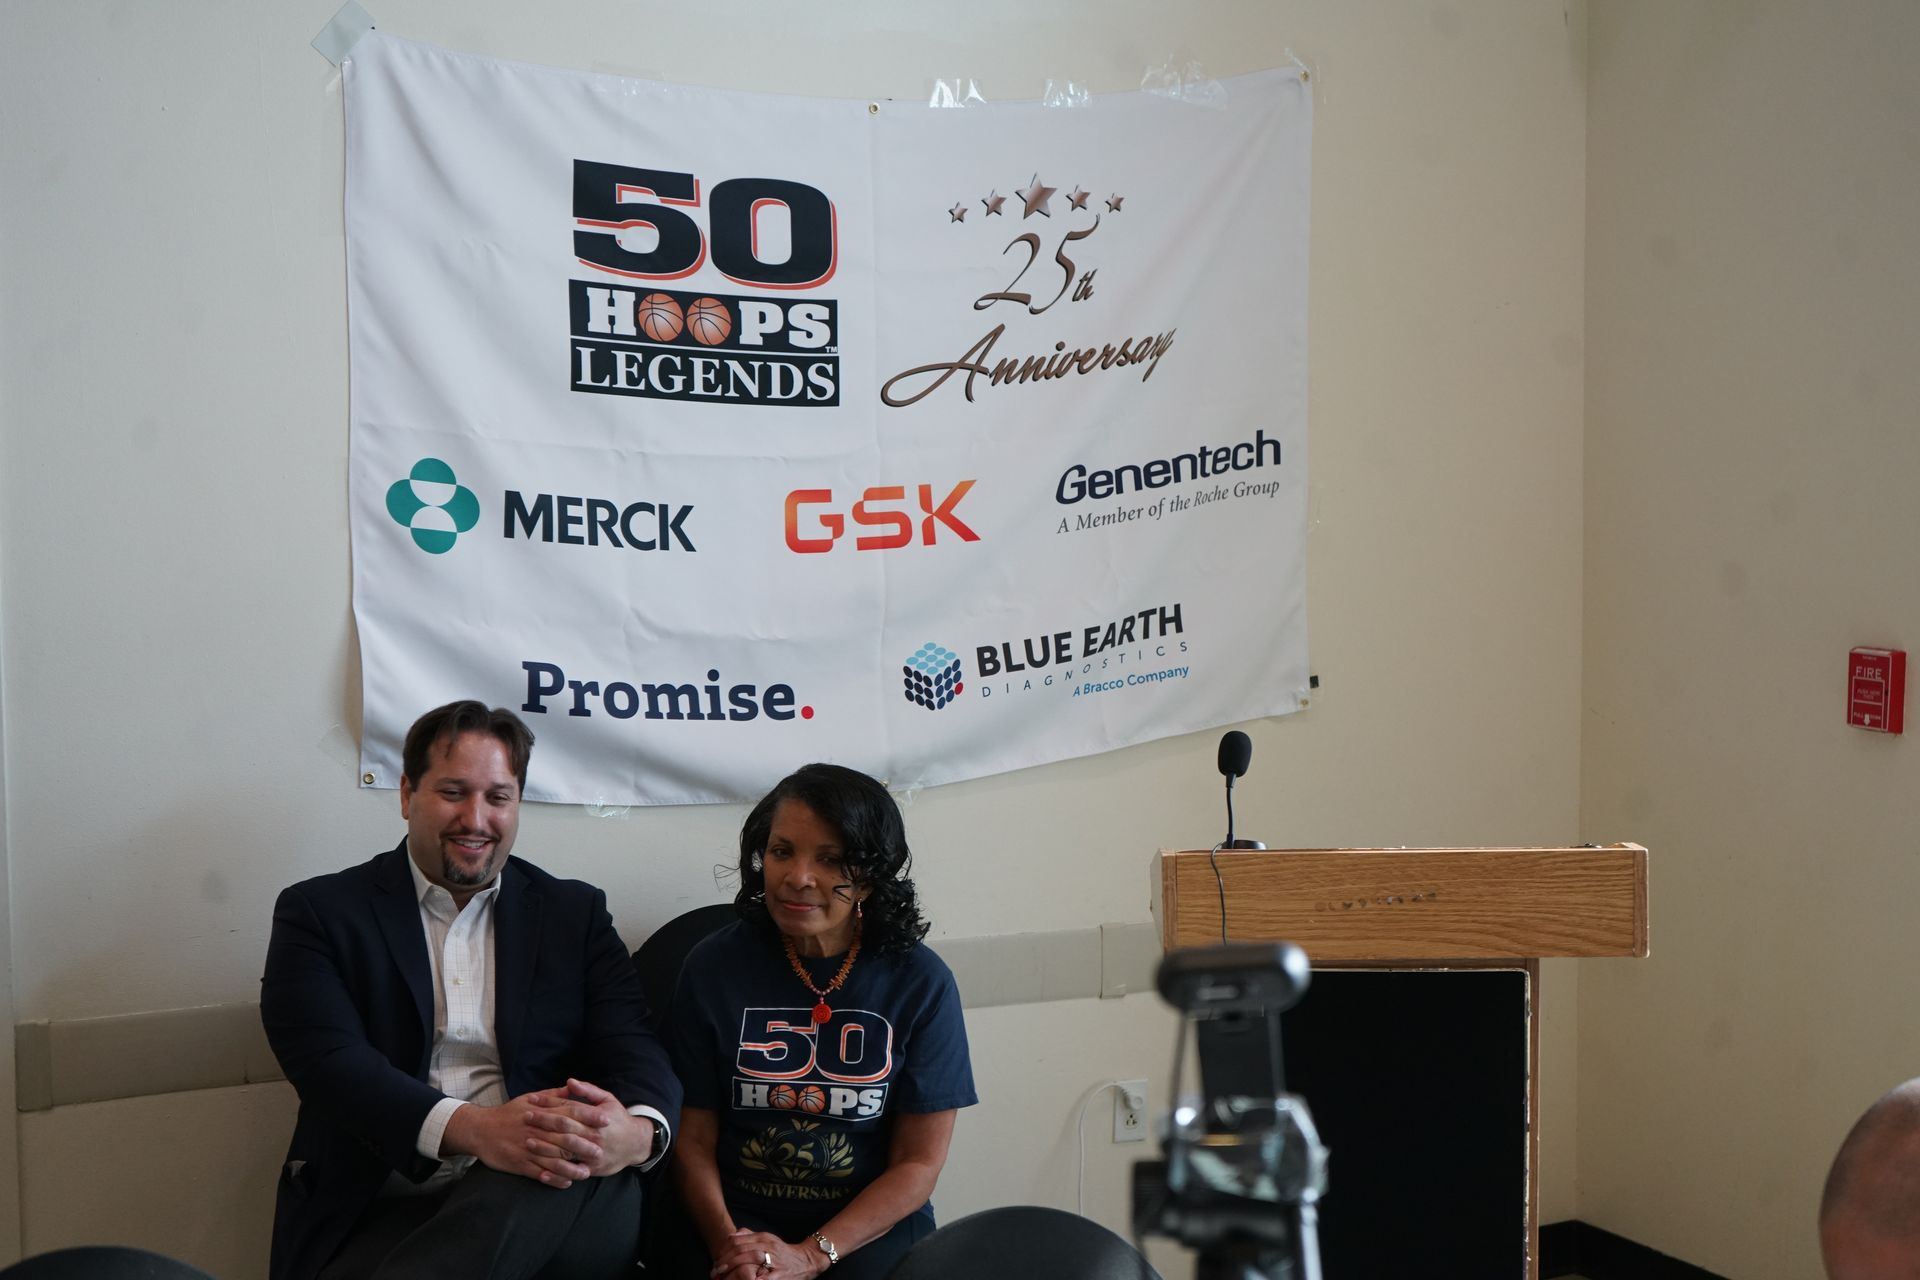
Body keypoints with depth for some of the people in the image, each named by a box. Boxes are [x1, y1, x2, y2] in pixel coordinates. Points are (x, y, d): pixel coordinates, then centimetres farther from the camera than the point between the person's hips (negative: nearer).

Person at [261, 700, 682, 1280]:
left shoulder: (575, 912, 17)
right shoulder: (319, 912, 9)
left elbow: (633, 1047, 4)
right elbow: (328, 1059, -7)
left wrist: (637, 1130, -23)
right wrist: (474, 1129, -26)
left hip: (548, 1202, 5)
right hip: (378, 1209, -5)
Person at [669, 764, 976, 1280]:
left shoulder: (921, 984, -2)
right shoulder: (714, 967, 1)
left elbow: (919, 1162, -2)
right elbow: (693, 1140, 1)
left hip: (871, 1229, 0)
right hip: (737, 1223, 0)